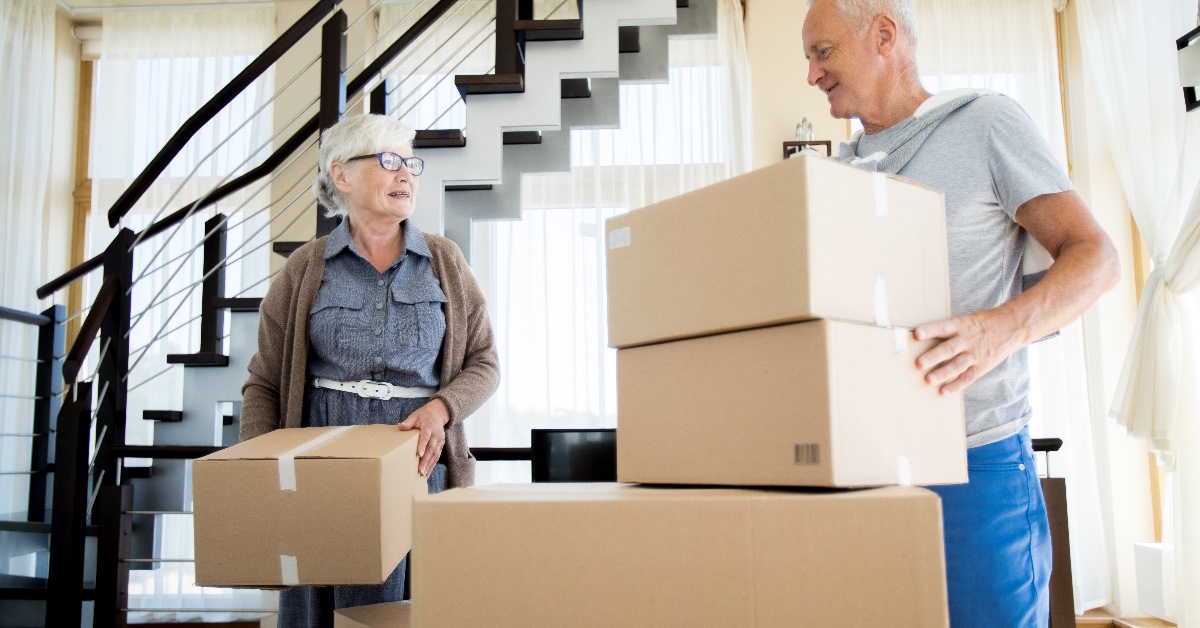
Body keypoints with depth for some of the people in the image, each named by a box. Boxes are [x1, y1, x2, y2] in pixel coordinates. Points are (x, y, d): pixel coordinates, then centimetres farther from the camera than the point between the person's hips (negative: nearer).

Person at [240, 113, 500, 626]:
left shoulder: (445, 262, 8)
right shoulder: (305, 270, 6)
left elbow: (483, 362, 8)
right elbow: (264, 384, 6)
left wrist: (441, 407, -12)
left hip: (419, 464, 1)